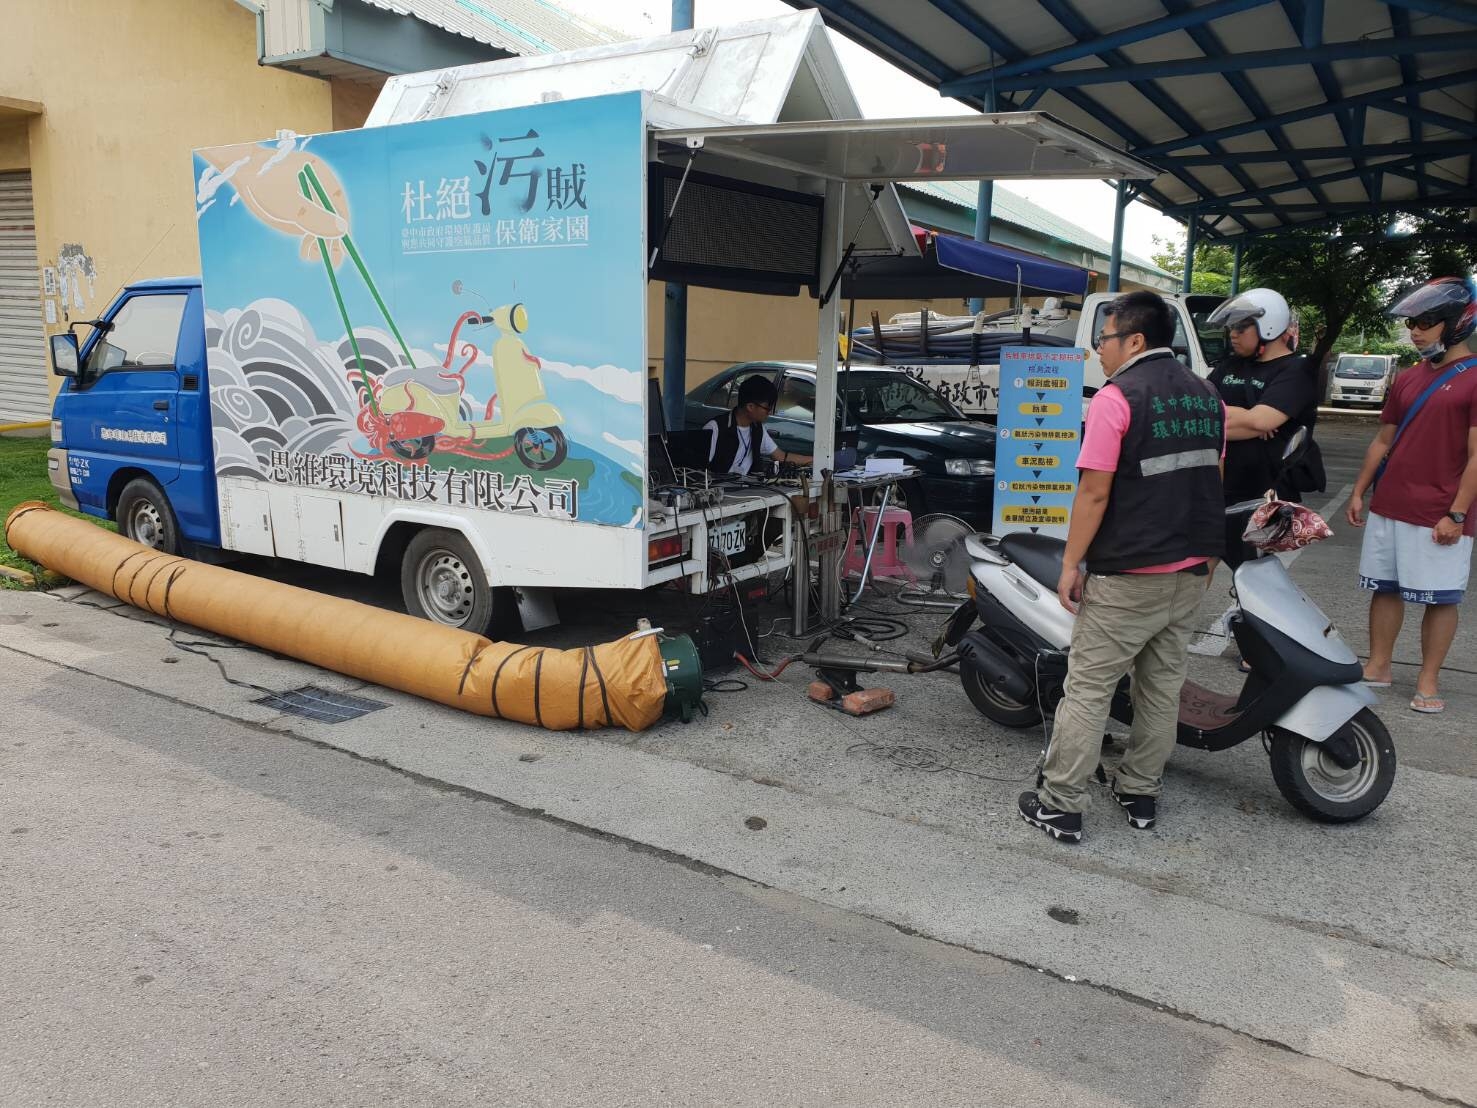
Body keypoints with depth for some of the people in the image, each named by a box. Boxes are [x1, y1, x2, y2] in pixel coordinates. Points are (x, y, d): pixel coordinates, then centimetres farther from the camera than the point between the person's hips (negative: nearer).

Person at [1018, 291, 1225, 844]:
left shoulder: (1117, 398, -13)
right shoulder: (1207, 397, 11)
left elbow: (1095, 493, -16)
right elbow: (1210, 483, 17)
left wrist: (1070, 564, -10)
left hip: (1127, 575, -8)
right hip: (1190, 571, 8)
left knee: (1087, 690, -1)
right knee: (1162, 687, 15)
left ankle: (1060, 805, 3)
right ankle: (1140, 795, 25)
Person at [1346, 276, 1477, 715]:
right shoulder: (1407, 380, 12)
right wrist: (1359, 492, 14)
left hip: (1439, 517, -6)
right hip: (1388, 508, 6)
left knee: (1440, 599, 4)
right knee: (1385, 589, 12)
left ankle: (1428, 680, 13)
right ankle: (1377, 667, 22)